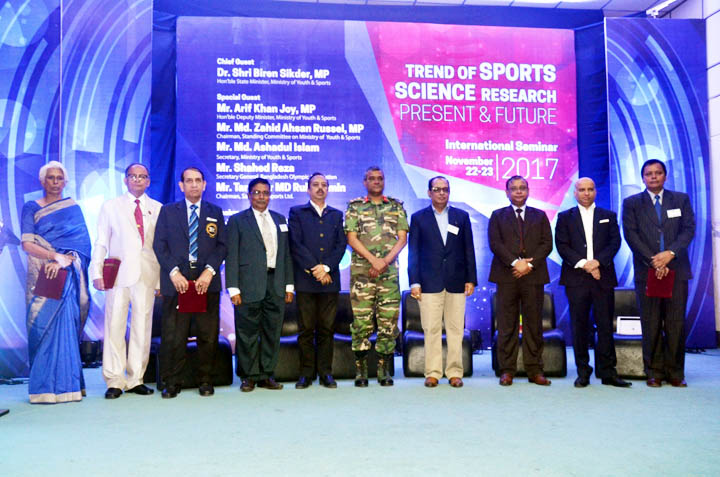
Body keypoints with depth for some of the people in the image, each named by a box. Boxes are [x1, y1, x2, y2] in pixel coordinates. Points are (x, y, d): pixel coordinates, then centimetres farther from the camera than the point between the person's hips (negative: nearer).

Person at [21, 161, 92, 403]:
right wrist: (57, 256, -15)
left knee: (64, 325, -5)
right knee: (42, 326, -3)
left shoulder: (73, 209, 11)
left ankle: (65, 385, 1)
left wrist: (65, 260, -14)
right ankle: (44, 387, 3)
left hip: (66, 275, 1)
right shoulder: (31, 208, 8)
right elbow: (27, 244, -3)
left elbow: (83, 243, 2)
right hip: (42, 275, 0)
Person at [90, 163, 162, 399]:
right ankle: (114, 381, 6)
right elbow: (101, 243, 7)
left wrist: (163, 279, 2)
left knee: (142, 328, 3)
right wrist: (97, 272, -4)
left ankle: (135, 379, 12)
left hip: (147, 276, 1)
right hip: (118, 275, -1)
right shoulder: (110, 207, 12)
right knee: (114, 327, -2)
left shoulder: (158, 209, 12)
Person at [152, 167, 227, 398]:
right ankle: (171, 382, 10)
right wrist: (173, 272, -9)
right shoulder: (167, 211, 12)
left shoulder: (215, 212, 13)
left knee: (208, 335, 3)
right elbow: (159, 245, 4)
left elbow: (222, 245, 6)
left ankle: (205, 380, 15)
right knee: (173, 336, -1)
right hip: (176, 281, -1)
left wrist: (209, 271, -9)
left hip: (207, 281, 1)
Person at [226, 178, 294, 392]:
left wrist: (289, 284, 10)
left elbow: (286, 253, 16)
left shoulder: (279, 219, 16)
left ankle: (267, 375, 19)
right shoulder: (237, 220, 4)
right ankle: (249, 376, 14)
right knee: (248, 332, 1)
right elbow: (232, 256, -1)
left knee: (272, 332, 7)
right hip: (250, 285, -4)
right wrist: (233, 288, -9)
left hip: (276, 284, 4)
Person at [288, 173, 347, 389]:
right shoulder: (296, 213, 8)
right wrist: (315, 269, -10)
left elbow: (341, 244, 6)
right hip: (305, 280, -2)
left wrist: (326, 267, -9)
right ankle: (306, 373, 8)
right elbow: (296, 244, -2)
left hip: (329, 279, 2)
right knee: (306, 329, 1)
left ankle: (326, 373, 11)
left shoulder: (336, 215, 16)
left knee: (326, 328, 4)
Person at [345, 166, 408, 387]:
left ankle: (384, 370, 10)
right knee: (361, 321, -2)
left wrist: (385, 260, -9)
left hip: (389, 271, 2)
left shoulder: (396, 207, 13)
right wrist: (373, 260, -11)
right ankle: (360, 371, 7)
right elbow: (352, 238, 0)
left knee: (389, 321, 1)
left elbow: (402, 238, 6)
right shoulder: (354, 207, 8)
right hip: (361, 271, -1)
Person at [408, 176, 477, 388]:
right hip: (429, 282, -1)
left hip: (456, 282, 1)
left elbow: (469, 249, 10)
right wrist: (414, 282, -3)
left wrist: (471, 279, 3)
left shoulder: (462, 216, 11)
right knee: (431, 330, 0)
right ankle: (432, 372, 9)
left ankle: (455, 372, 12)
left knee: (455, 329, 3)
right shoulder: (418, 218, 7)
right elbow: (414, 252, 4)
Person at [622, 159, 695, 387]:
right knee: (651, 325, 0)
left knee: (676, 324, 1)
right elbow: (631, 235, -1)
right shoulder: (632, 203, 8)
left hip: (676, 269, 1)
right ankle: (654, 373, 7)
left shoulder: (681, 199, 13)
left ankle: (675, 373, 9)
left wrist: (670, 253, -13)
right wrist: (653, 261, -11)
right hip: (647, 271, -1)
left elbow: (689, 229, 3)